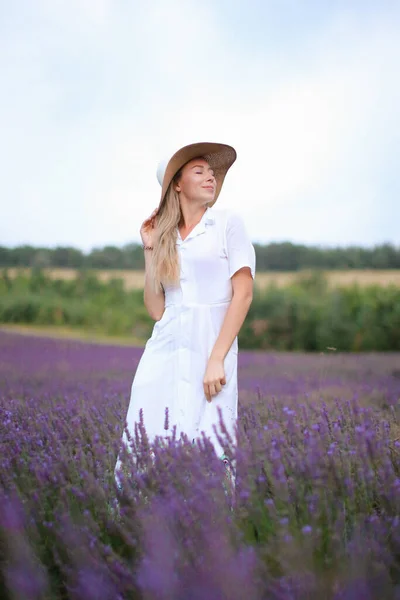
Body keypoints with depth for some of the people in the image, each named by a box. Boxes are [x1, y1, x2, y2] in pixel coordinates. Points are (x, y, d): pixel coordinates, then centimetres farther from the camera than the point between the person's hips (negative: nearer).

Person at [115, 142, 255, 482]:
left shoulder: (228, 223, 3)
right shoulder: (164, 236, 14)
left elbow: (243, 293, -5)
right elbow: (156, 310, 8)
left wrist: (216, 360, -12)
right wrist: (151, 250, 5)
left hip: (211, 348, -3)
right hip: (163, 353, 4)